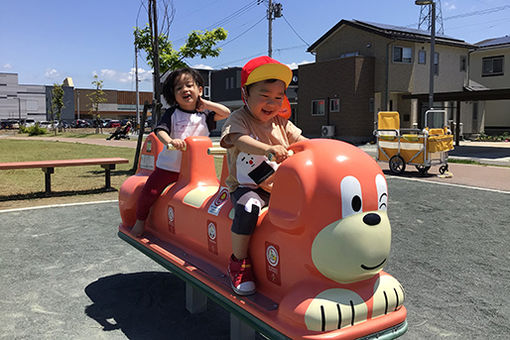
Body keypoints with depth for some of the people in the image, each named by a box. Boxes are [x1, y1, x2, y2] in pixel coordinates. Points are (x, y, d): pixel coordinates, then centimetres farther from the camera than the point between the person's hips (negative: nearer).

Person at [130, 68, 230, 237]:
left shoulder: (204, 114, 6)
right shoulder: (172, 113, -2)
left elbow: (226, 113, 1)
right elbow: (160, 130, -15)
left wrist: (205, 104, -1)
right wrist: (170, 141, -36)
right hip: (169, 166, -2)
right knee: (149, 191, -7)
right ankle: (140, 220, 19)